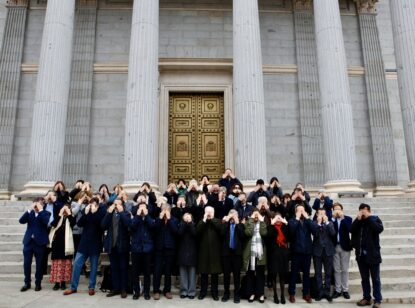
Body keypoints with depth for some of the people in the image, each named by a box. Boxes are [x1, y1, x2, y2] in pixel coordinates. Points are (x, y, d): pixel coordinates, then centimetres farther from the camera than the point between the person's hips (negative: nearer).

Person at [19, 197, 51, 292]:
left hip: (40, 242, -3)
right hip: (28, 241, 3)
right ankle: (27, 283, 20)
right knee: (26, 263, 6)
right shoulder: (30, 213, 11)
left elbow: (47, 222, -20)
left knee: (39, 264, 4)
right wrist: (29, 209, -13)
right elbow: (21, 221, -4)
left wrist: (40, 210, -18)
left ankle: (38, 283, 16)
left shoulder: (46, 213, 0)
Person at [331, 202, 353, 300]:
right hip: (334, 247, 1)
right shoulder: (331, 219, 2)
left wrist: (342, 218, -17)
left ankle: (345, 290, 15)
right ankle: (337, 290, 15)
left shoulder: (348, 219, 1)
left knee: (345, 270, 7)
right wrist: (333, 218, -16)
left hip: (345, 246, -1)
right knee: (336, 270, 7)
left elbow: (349, 229, -16)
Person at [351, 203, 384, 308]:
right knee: (364, 278, 12)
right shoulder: (358, 221, 7)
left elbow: (379, 229, -20)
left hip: (372, 254, -3)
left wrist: (368, 217, -19)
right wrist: (358, 219, -15)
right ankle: (367, 298, 21)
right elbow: (351, 230, -8)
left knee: (375, 279, 5)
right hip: (361, 254, 4)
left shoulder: (375, 219, -1)